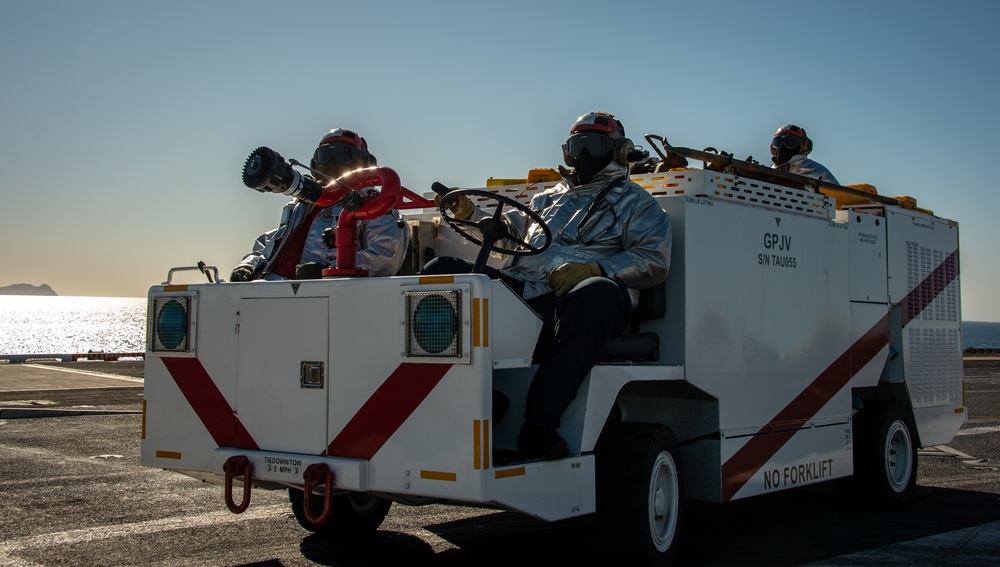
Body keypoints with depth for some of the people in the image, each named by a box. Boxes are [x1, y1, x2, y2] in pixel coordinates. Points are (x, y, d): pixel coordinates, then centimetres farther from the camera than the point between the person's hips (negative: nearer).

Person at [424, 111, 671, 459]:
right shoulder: (549, 198, 35)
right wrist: (470, 214, 21)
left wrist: (594, 268, -13)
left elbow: (655, 261, 3)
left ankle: (540, 423, -45)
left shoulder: (634, 203, 18)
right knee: (440, 271, -12)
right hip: (521, 292, 5)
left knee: (599, 293, -42)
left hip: (573, 300, -5)